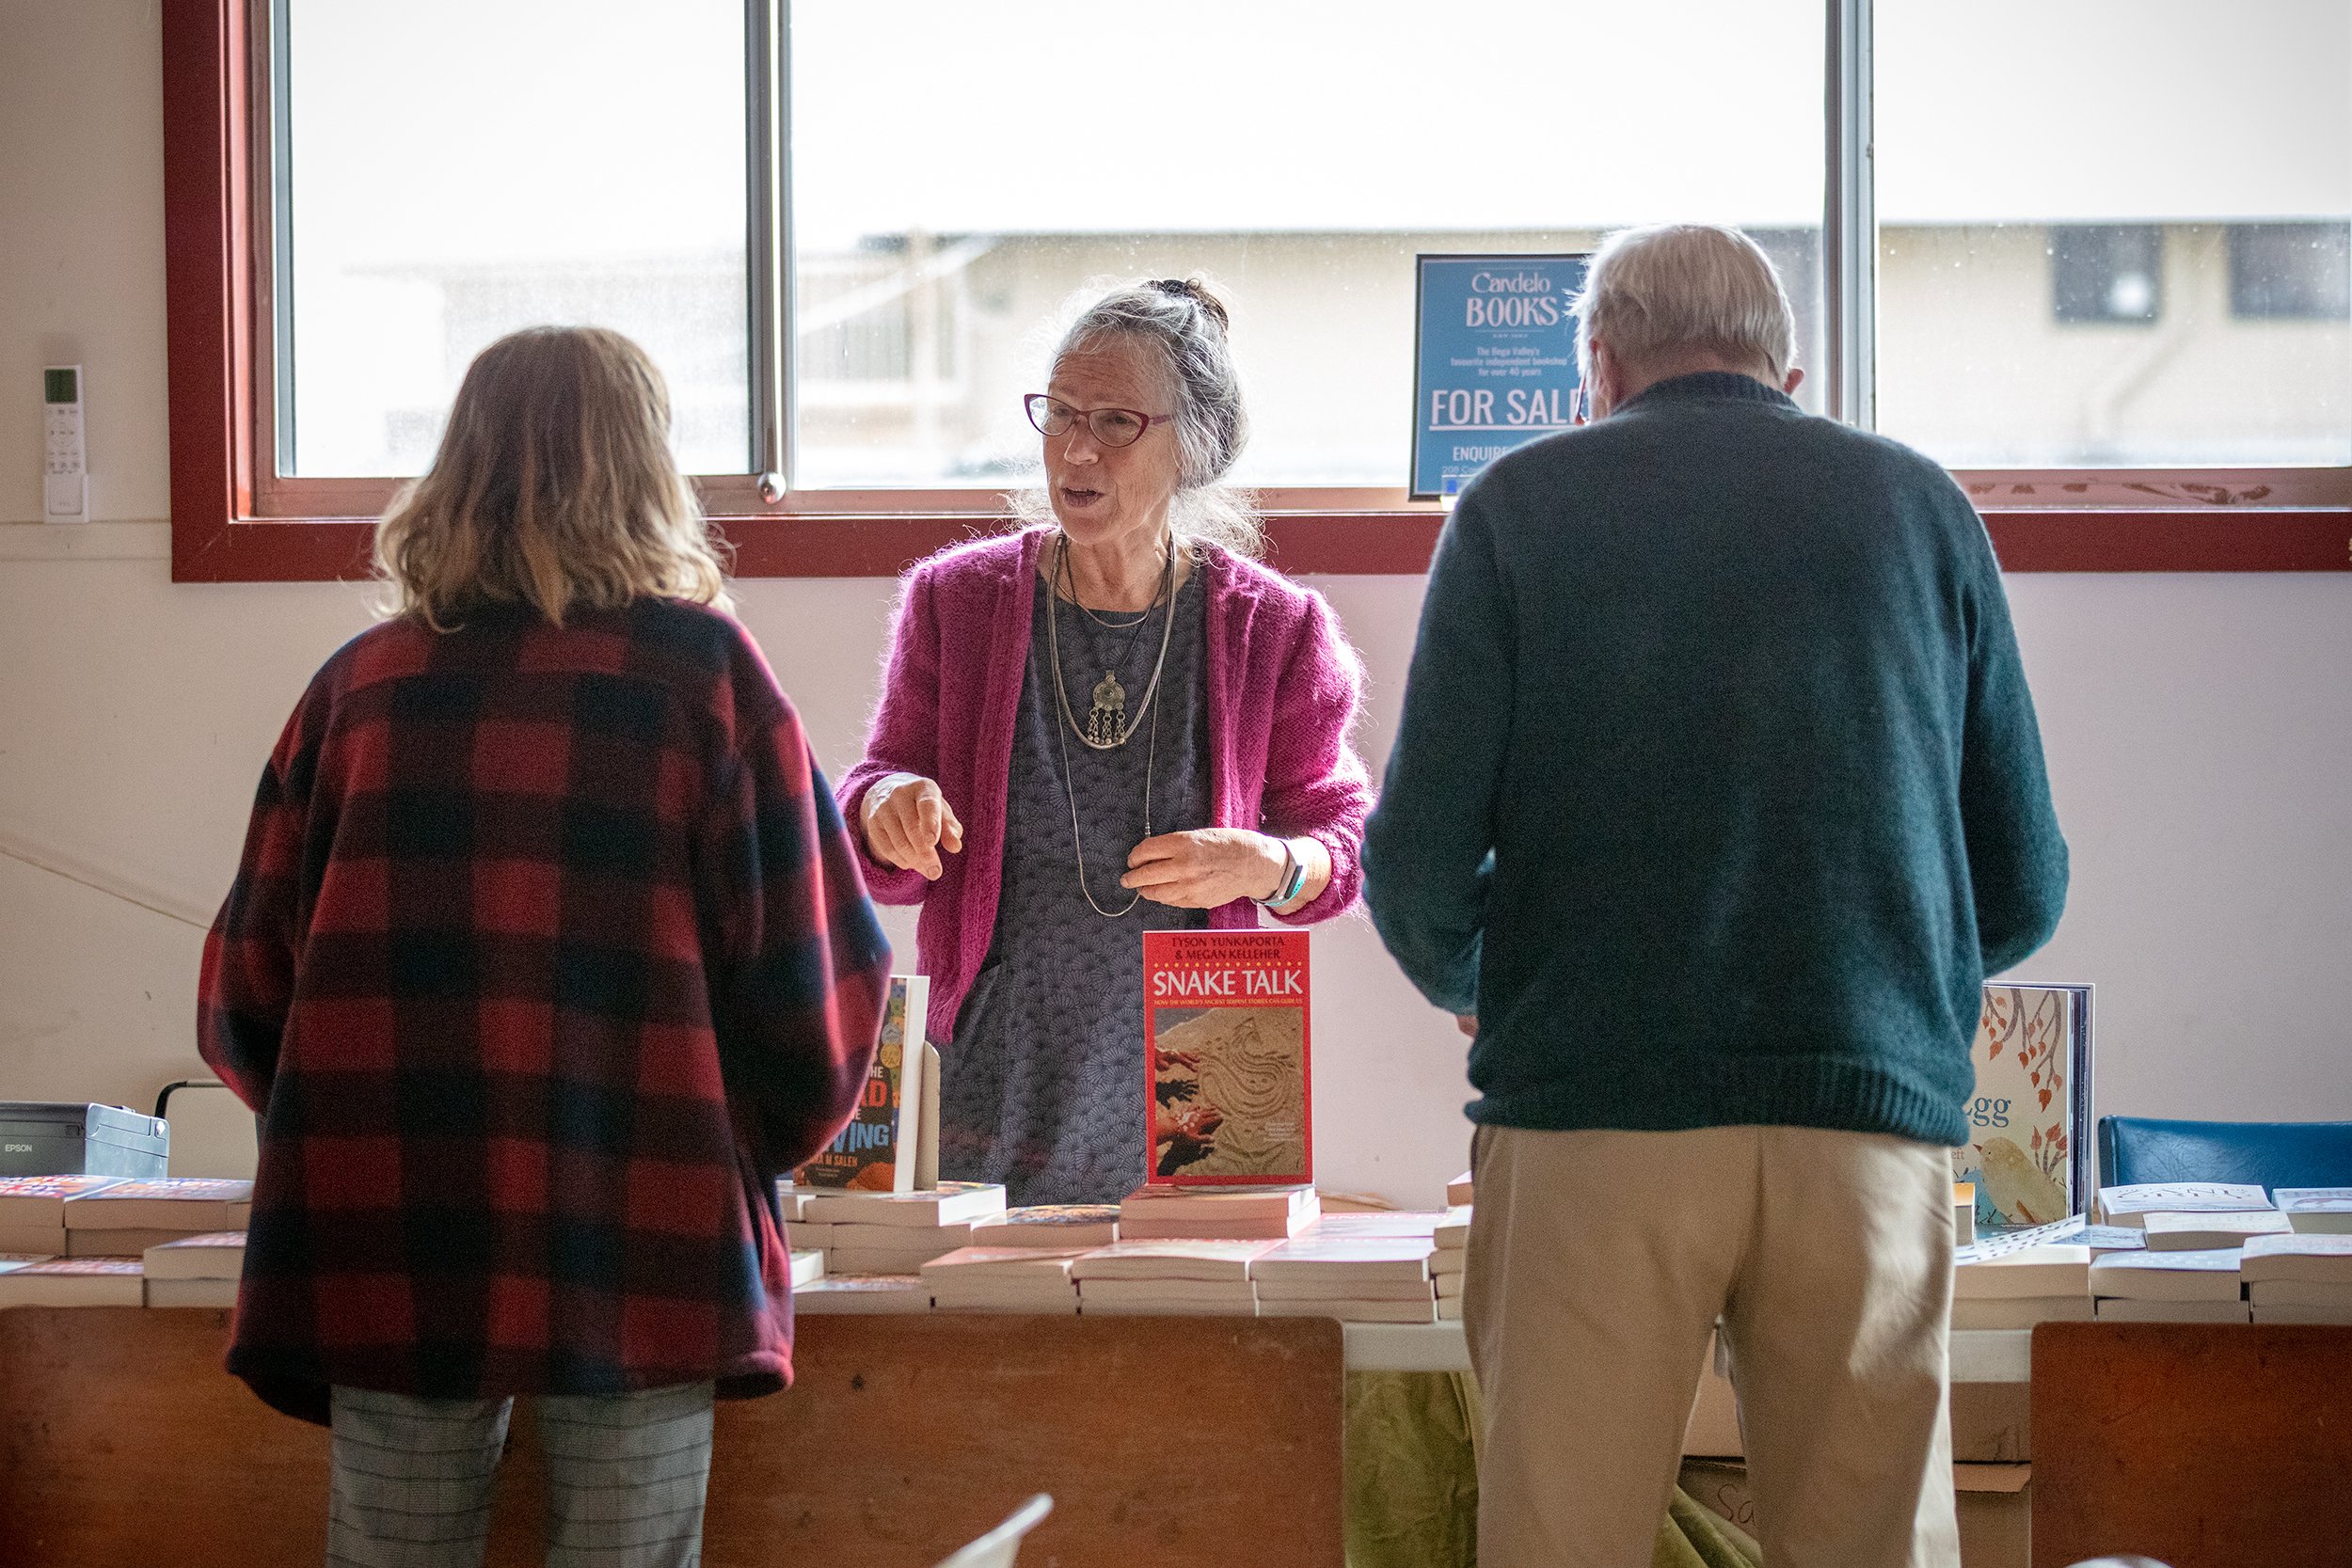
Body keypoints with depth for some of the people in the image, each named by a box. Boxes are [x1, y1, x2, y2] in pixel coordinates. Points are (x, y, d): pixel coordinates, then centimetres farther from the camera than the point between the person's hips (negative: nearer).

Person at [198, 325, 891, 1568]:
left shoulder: (360, 684, 7)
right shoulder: (702, 670, 1)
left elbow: (249, 986, 8)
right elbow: (807, 963, -1)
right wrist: (766, 1138, 18)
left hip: (388, 1244, 2)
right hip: (640, 1237, -2)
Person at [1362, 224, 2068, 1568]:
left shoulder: (1520, 505, 6)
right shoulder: (1922, 507, 12)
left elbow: (1422, 860, -1)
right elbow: (2026, 888, 12)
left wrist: (1467, 983, 21)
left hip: (1593, 1117, -2)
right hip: (1872, 1127, 2)